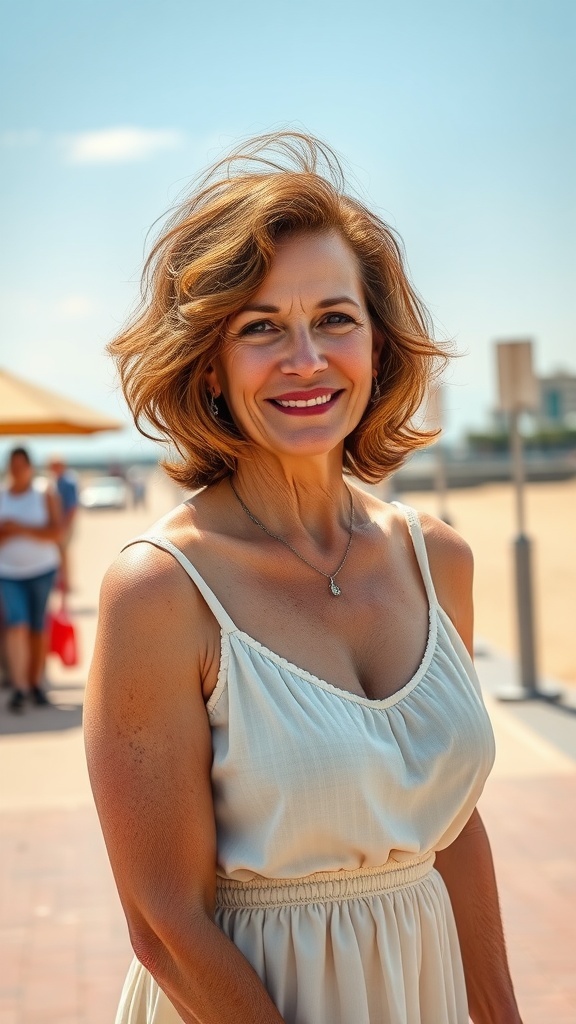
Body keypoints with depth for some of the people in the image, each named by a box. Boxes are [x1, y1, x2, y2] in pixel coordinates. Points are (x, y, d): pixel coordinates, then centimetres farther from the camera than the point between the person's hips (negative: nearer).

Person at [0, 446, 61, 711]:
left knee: (37, 628, 4)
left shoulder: (45, 495, 0)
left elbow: (55, 532, -10)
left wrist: (22, 529, -19)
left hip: (42, 569, 0)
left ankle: (35, 683, 17)